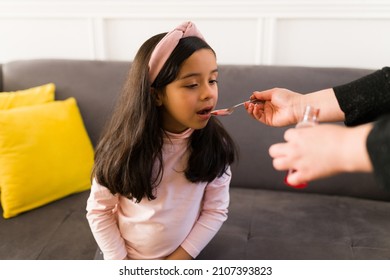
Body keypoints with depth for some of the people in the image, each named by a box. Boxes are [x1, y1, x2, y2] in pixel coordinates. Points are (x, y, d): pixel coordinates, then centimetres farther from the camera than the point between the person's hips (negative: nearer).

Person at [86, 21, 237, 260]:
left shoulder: (215, 144, -19)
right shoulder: (125, 145, -21)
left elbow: (216, 210, -11)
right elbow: (99, 210, -11)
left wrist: (179, 258, -14)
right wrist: (119, 260, -13)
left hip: (180, 257, 1)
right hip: (123, 255, 0)